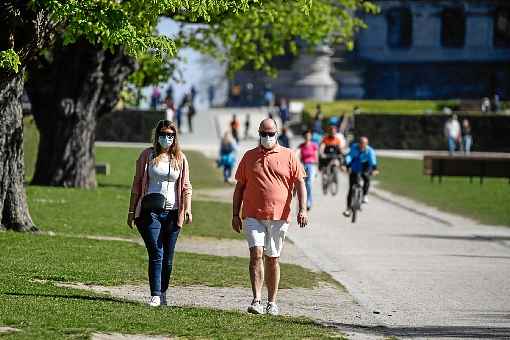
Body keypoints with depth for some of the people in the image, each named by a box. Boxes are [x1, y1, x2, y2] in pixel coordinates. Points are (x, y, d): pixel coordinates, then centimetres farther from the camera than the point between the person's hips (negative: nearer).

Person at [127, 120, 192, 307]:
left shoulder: (180, 158, 9)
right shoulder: (147, 155, 5)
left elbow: (186, 187, 10)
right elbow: (137, 184, 7)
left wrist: (187, 210, -4)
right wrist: (132, 211, 5)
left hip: (172, 212, 2)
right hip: (150, 211, -2)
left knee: (168, 257, 6)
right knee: (156, 254, -11)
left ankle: (163, 293, 19)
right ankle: (155, 296, -14)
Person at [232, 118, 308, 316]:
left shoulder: (288, 156, 7)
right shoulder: (249, 157, 11)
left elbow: (300, 184, 4)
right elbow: (240, 187, 14)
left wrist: (302, 209, -9)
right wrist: (235, 215, 9)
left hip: (278, 216, 0)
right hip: (252, 216, 0)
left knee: (272, 259, 7)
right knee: (256, 254, -14)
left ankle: (271, 303, 15)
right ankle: (256, 300, -18)